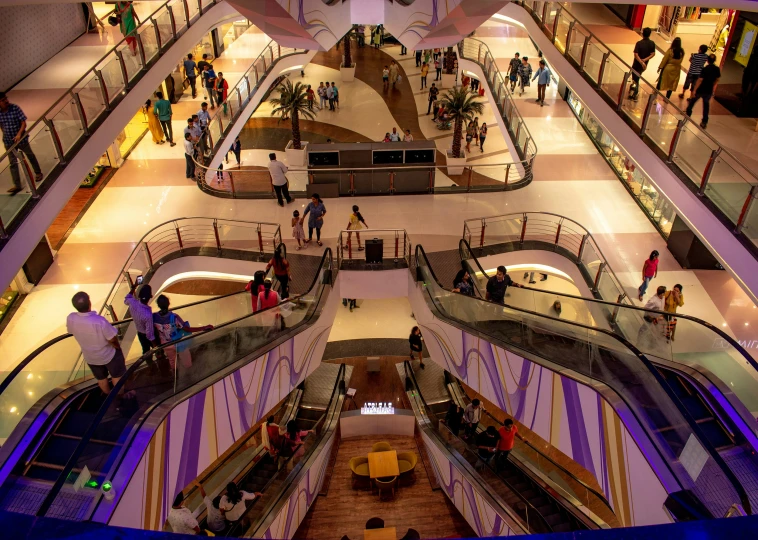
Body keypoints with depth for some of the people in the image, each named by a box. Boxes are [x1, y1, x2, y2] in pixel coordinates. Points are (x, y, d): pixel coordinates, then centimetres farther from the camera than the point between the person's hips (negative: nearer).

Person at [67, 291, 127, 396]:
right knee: (117, 376, 24)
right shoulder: (99, 321, -40)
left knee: (101, 378, 30)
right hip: (109, 354, -5)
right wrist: (117, 346, -4)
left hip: (90, 357, 5)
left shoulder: (70, 318, -25)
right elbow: (113, 339, -28)